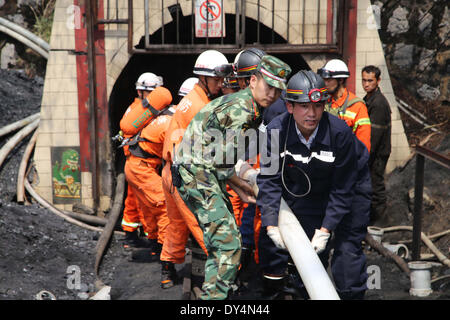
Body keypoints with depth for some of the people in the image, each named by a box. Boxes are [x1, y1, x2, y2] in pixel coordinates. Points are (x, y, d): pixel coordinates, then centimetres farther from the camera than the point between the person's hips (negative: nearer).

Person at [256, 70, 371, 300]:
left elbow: (342, 189, -23)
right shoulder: (276, 131, -24)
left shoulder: (340, 132, -31)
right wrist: (271, 224, -26)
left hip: (351, 188, -2)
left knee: (348, 246, -7)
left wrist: (326, 229, -26)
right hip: (305, 188, 2)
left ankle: (352, 294, 10)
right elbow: (269, 179, -18)